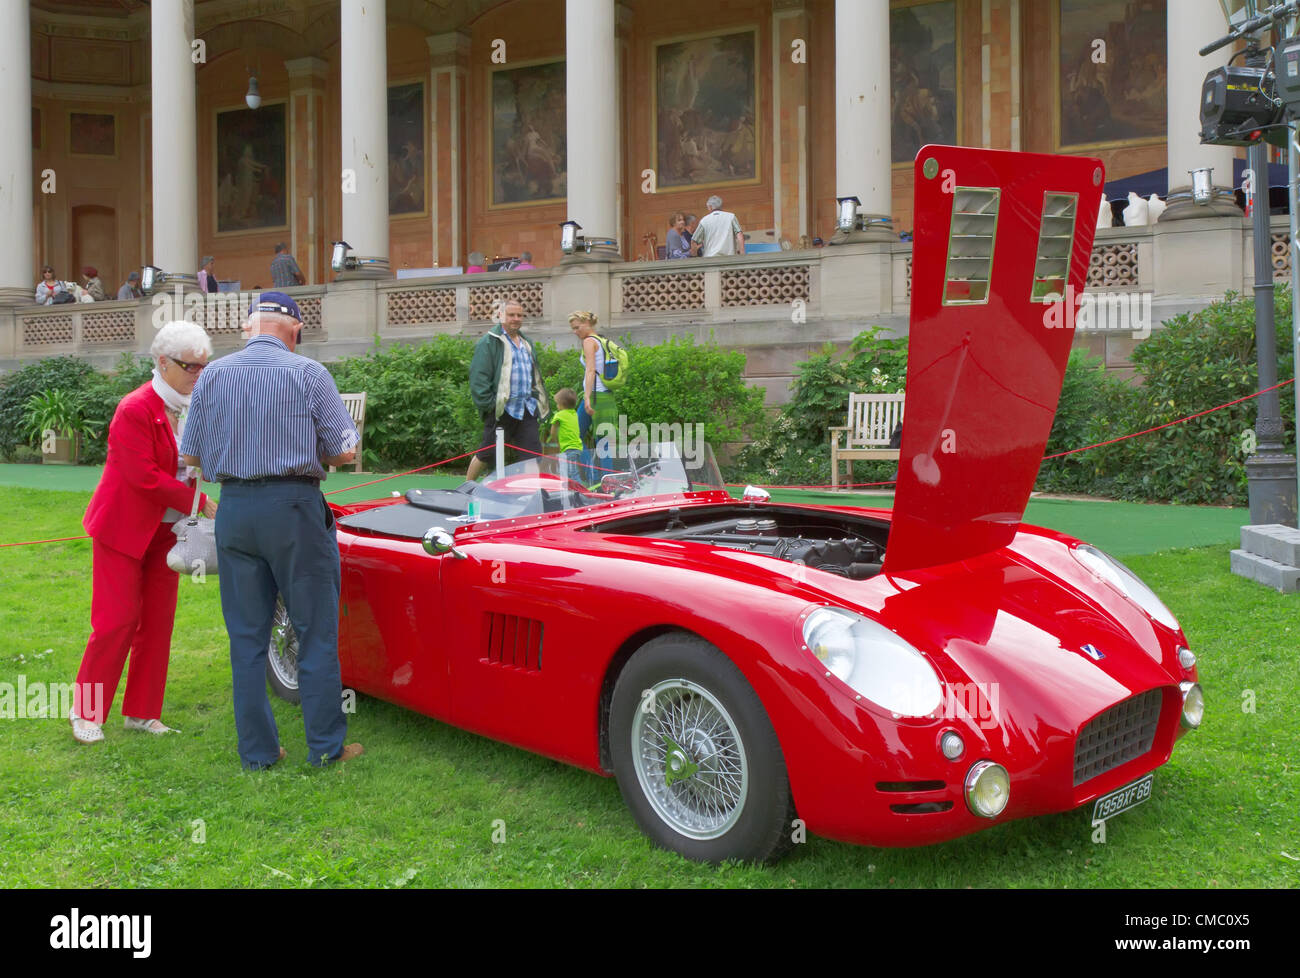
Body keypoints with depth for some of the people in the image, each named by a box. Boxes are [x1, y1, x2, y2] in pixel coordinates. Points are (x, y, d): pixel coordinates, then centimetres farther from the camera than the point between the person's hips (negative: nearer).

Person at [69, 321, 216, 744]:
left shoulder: (190, 408, 5)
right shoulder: (135, 410, -18)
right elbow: (144, 477, -23)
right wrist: (198, 502, -21)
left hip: (164, 531, 7)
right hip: (123, 529, -7)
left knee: (158, 622, 7)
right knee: (117, 620, -5)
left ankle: (141, 712, 18)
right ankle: (86, 711, 11)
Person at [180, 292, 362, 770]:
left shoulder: (212, 375, 5)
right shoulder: (308, 373, -4)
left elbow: (191, 455, 9)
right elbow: (345, 452, -5)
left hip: (234, 510, 4)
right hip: (294, 507, -3)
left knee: (246, 636, 10)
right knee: (316, 632, 5)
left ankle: (256, 749, 15)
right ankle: (326, 745, 9)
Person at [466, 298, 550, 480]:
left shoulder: (526, 342, 18)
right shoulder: (489, 341, -5)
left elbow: (535, 375, 27)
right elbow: (478, 376, -11)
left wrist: (538, 400, 16)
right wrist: (487, 404, -16)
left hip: (527, 410, 6)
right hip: (502, 410, -6)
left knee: (534, 454, 0)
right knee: (487, 454, 4)